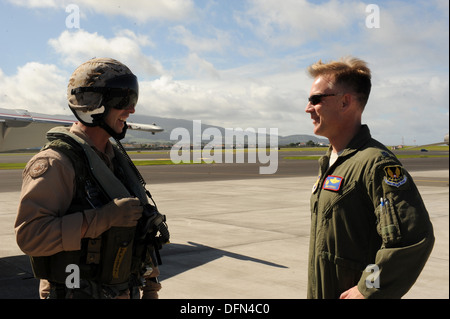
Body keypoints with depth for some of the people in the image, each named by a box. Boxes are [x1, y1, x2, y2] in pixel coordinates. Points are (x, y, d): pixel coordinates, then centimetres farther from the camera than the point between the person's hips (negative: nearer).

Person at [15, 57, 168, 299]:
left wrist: (149, 284, 13)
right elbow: (29, 235, -26)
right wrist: (105, 217, -29)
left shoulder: (116, 157, 8)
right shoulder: (55, 162, -17)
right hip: (77, 294, -7)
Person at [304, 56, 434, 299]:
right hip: (320, 292, 8)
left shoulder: (375, 163, -19)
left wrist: (368, 291, -20)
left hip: (349, 293, -8)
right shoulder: (329, 162, 11)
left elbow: (414, 238, -26)